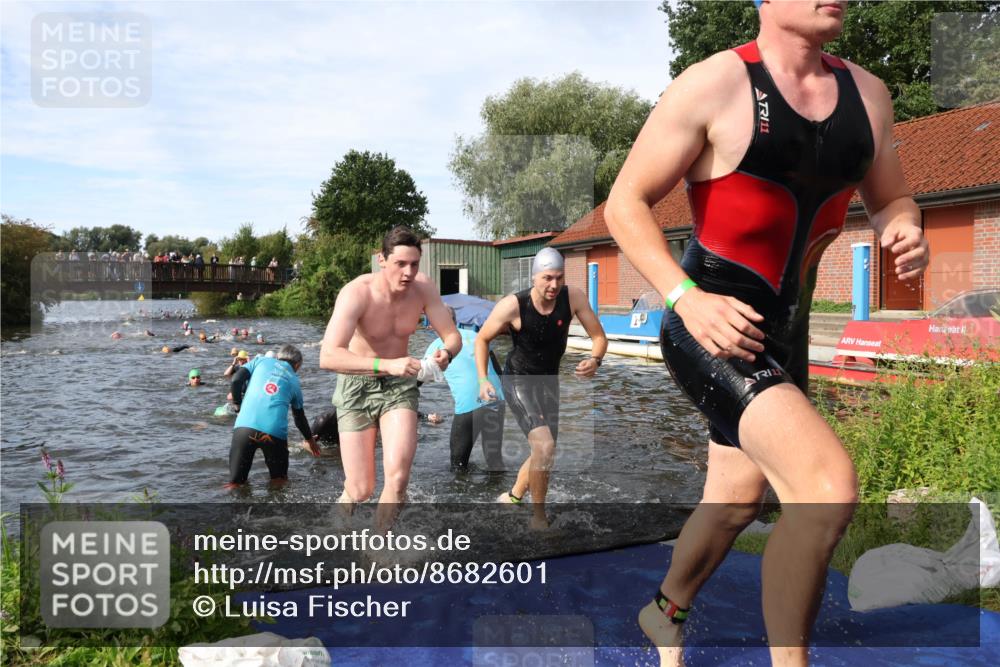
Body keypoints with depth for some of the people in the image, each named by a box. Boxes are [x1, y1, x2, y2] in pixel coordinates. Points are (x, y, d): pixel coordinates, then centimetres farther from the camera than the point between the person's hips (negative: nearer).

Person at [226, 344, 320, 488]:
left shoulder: (261, 361, 20)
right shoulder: (294, 381, 22)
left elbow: (236, 380, 6)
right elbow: (300, 417, 31)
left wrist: (238, 406, 20)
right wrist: (310, 440, 46)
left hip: (245, 426, 0)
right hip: (275, 431, 0)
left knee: (235, 483, 7)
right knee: (279, 480, 18)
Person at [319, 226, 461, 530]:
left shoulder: (423, 288, -13)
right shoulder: (357, 292, -26)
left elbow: (453, 336, -5)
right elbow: (328, 357, -37)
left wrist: (446, 353, -30)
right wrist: (387, 365, -50)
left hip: (400, 385, 3)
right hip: (357, 384, -3)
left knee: (398, 476, -18)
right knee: (360, 490, -3)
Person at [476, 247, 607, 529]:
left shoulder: (574, 297, -18)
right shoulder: (512, 306, -25)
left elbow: (599, 336, -10)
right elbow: (482, 339, -9)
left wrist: (594, 360, -32)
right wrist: (483, 380, -19)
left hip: (549, 381, 5)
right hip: (518, 381, -5)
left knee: (544, 454, 17)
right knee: (544, 446, -23)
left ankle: (512, 497, 45)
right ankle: (538, 516, 0)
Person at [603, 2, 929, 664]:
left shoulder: (867, 94, 8)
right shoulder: (713, 85, -10)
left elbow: (890, 199, 21)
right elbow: (625, 203, -10)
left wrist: (905, 230, -5)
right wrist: (685, 298, -24)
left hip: (786, 334, 8)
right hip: (710, 327, -7)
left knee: (737, 500, 21)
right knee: (830, 486, -24)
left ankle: (666, 613, 48)